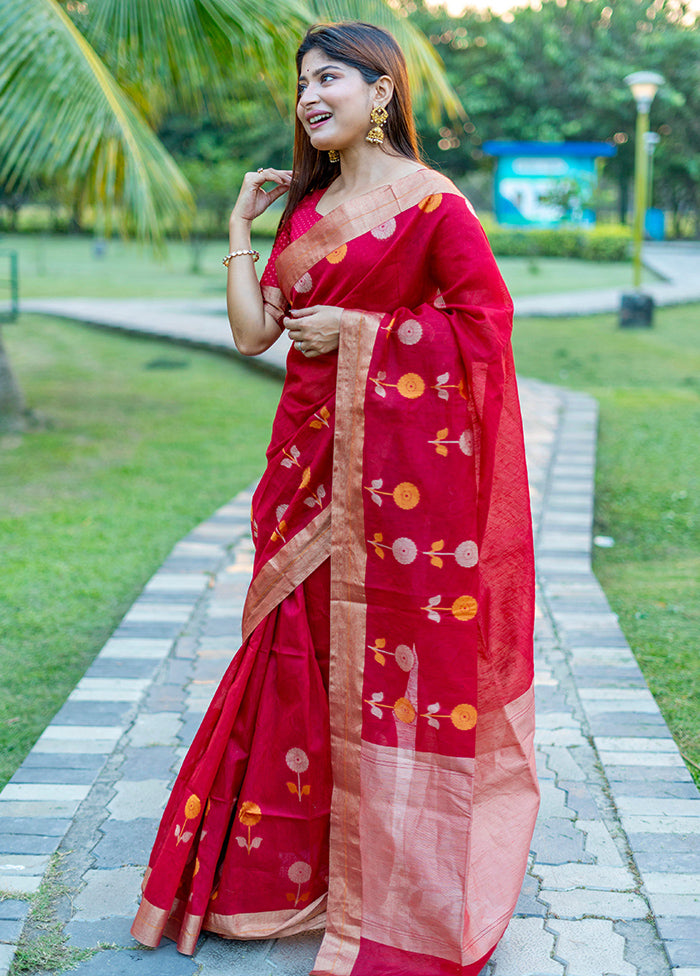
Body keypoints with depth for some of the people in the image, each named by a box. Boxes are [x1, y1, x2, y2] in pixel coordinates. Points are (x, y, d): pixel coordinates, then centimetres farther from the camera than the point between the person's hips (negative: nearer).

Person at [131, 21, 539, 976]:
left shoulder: (431, 202, -6)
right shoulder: (306, 207, 15)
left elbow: (485, 318, -12)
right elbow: (254, 330, 9)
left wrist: (356, 330, -11)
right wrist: (240, 228, 9)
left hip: (403, 463, -7)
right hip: (313, 458, 7)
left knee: (396, 656, 1)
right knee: (304, 650, 10)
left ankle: (402, 884, 16)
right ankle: (293, 863, 24)